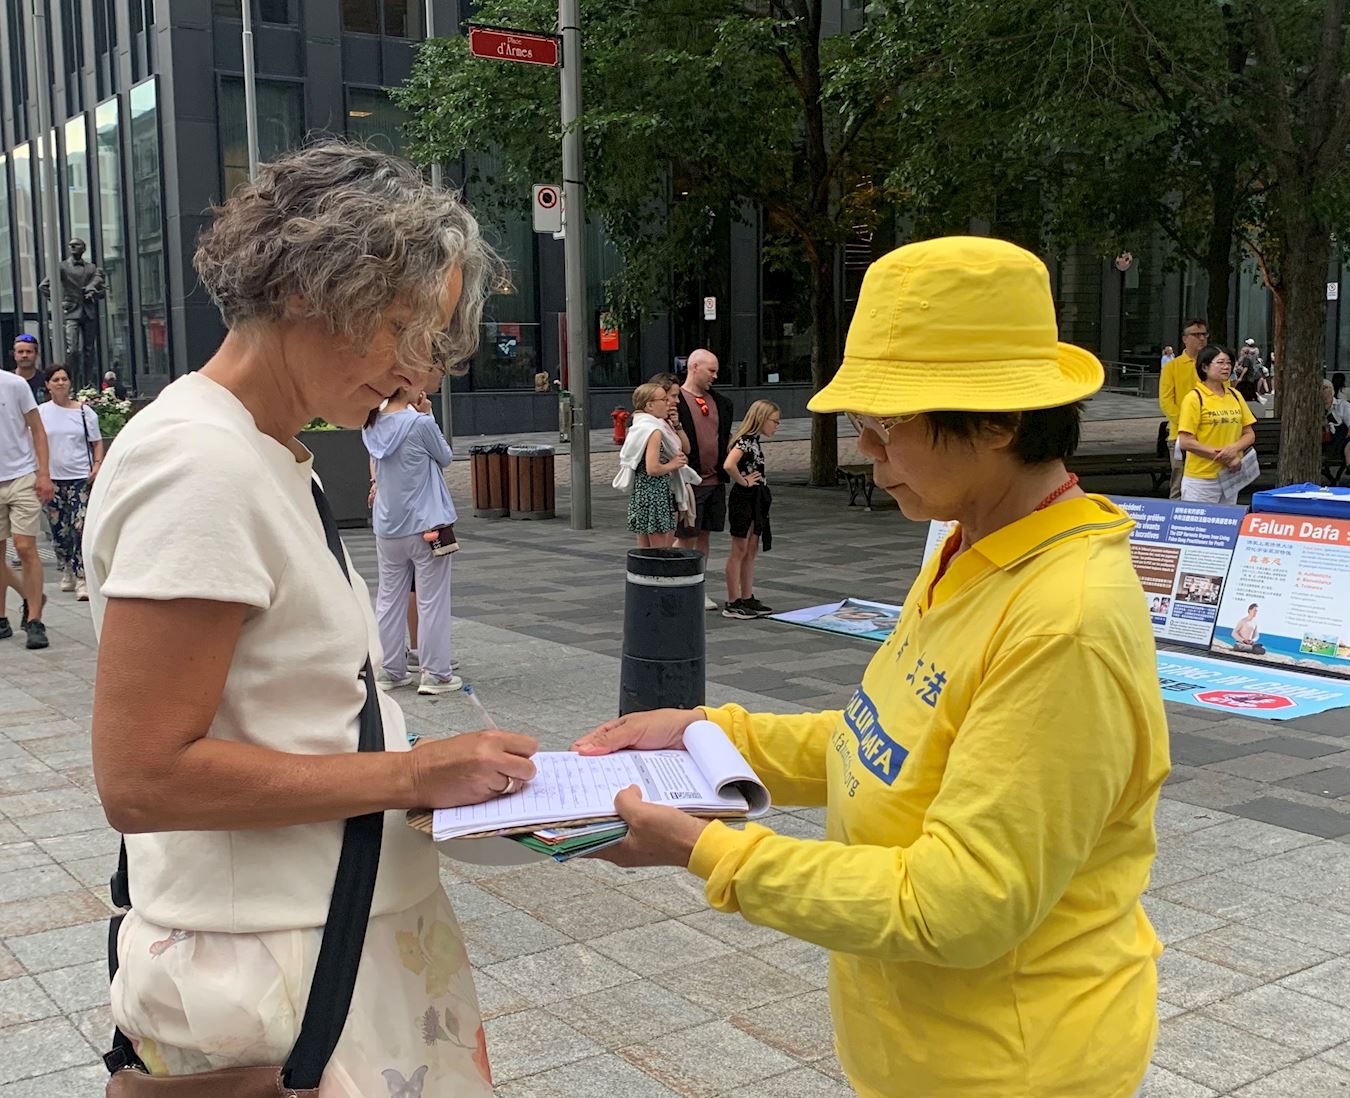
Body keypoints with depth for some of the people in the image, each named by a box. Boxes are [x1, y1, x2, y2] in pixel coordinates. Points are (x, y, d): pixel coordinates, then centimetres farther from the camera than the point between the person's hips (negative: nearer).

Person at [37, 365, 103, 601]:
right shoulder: (40, 412, 4)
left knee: (80, 528, -10)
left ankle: (81, 581, -9)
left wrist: (98, 464, -6)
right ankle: (67, 570, 29)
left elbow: (97, 442, 9)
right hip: (53, 479, 2)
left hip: (81, 477, -2)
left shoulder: (85, 412, 2)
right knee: (59, 530, 8)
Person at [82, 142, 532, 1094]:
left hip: (359, 935, 9)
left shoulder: (273, 459, 9)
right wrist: (412, 773, -20)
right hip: (275, 982, -9)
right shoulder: (199, 462, -21)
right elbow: (141, 777, -24)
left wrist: (451, 769, 0)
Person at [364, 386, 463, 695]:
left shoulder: (372, 427, 2)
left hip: (387, 527, 6)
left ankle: (389, 670, 21)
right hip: (426, 524, -6)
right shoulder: (420, 423, -17)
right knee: (432, 600, 2)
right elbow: (446, 458, -2)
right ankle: (434, 673, 7)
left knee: (389, 597, 13)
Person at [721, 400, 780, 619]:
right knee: (739, 551, -3)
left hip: (755, 501, 9)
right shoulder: (745, 440, -18)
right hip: (743, 500, -9)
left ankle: (747, 599, 21)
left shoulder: (754, 441, 12)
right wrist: (743, 481, -20)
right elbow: (729, 465, -33)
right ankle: (732, 603, 3)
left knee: (751, 552, 13)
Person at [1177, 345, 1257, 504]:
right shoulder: (1194, 398, -8)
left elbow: (1249, 435, 12)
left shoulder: (1235, 396, 10)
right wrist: (1221, 456, -16)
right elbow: (1185, 442, -13)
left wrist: (1234, 449, -10)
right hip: (1201, 479, -6)